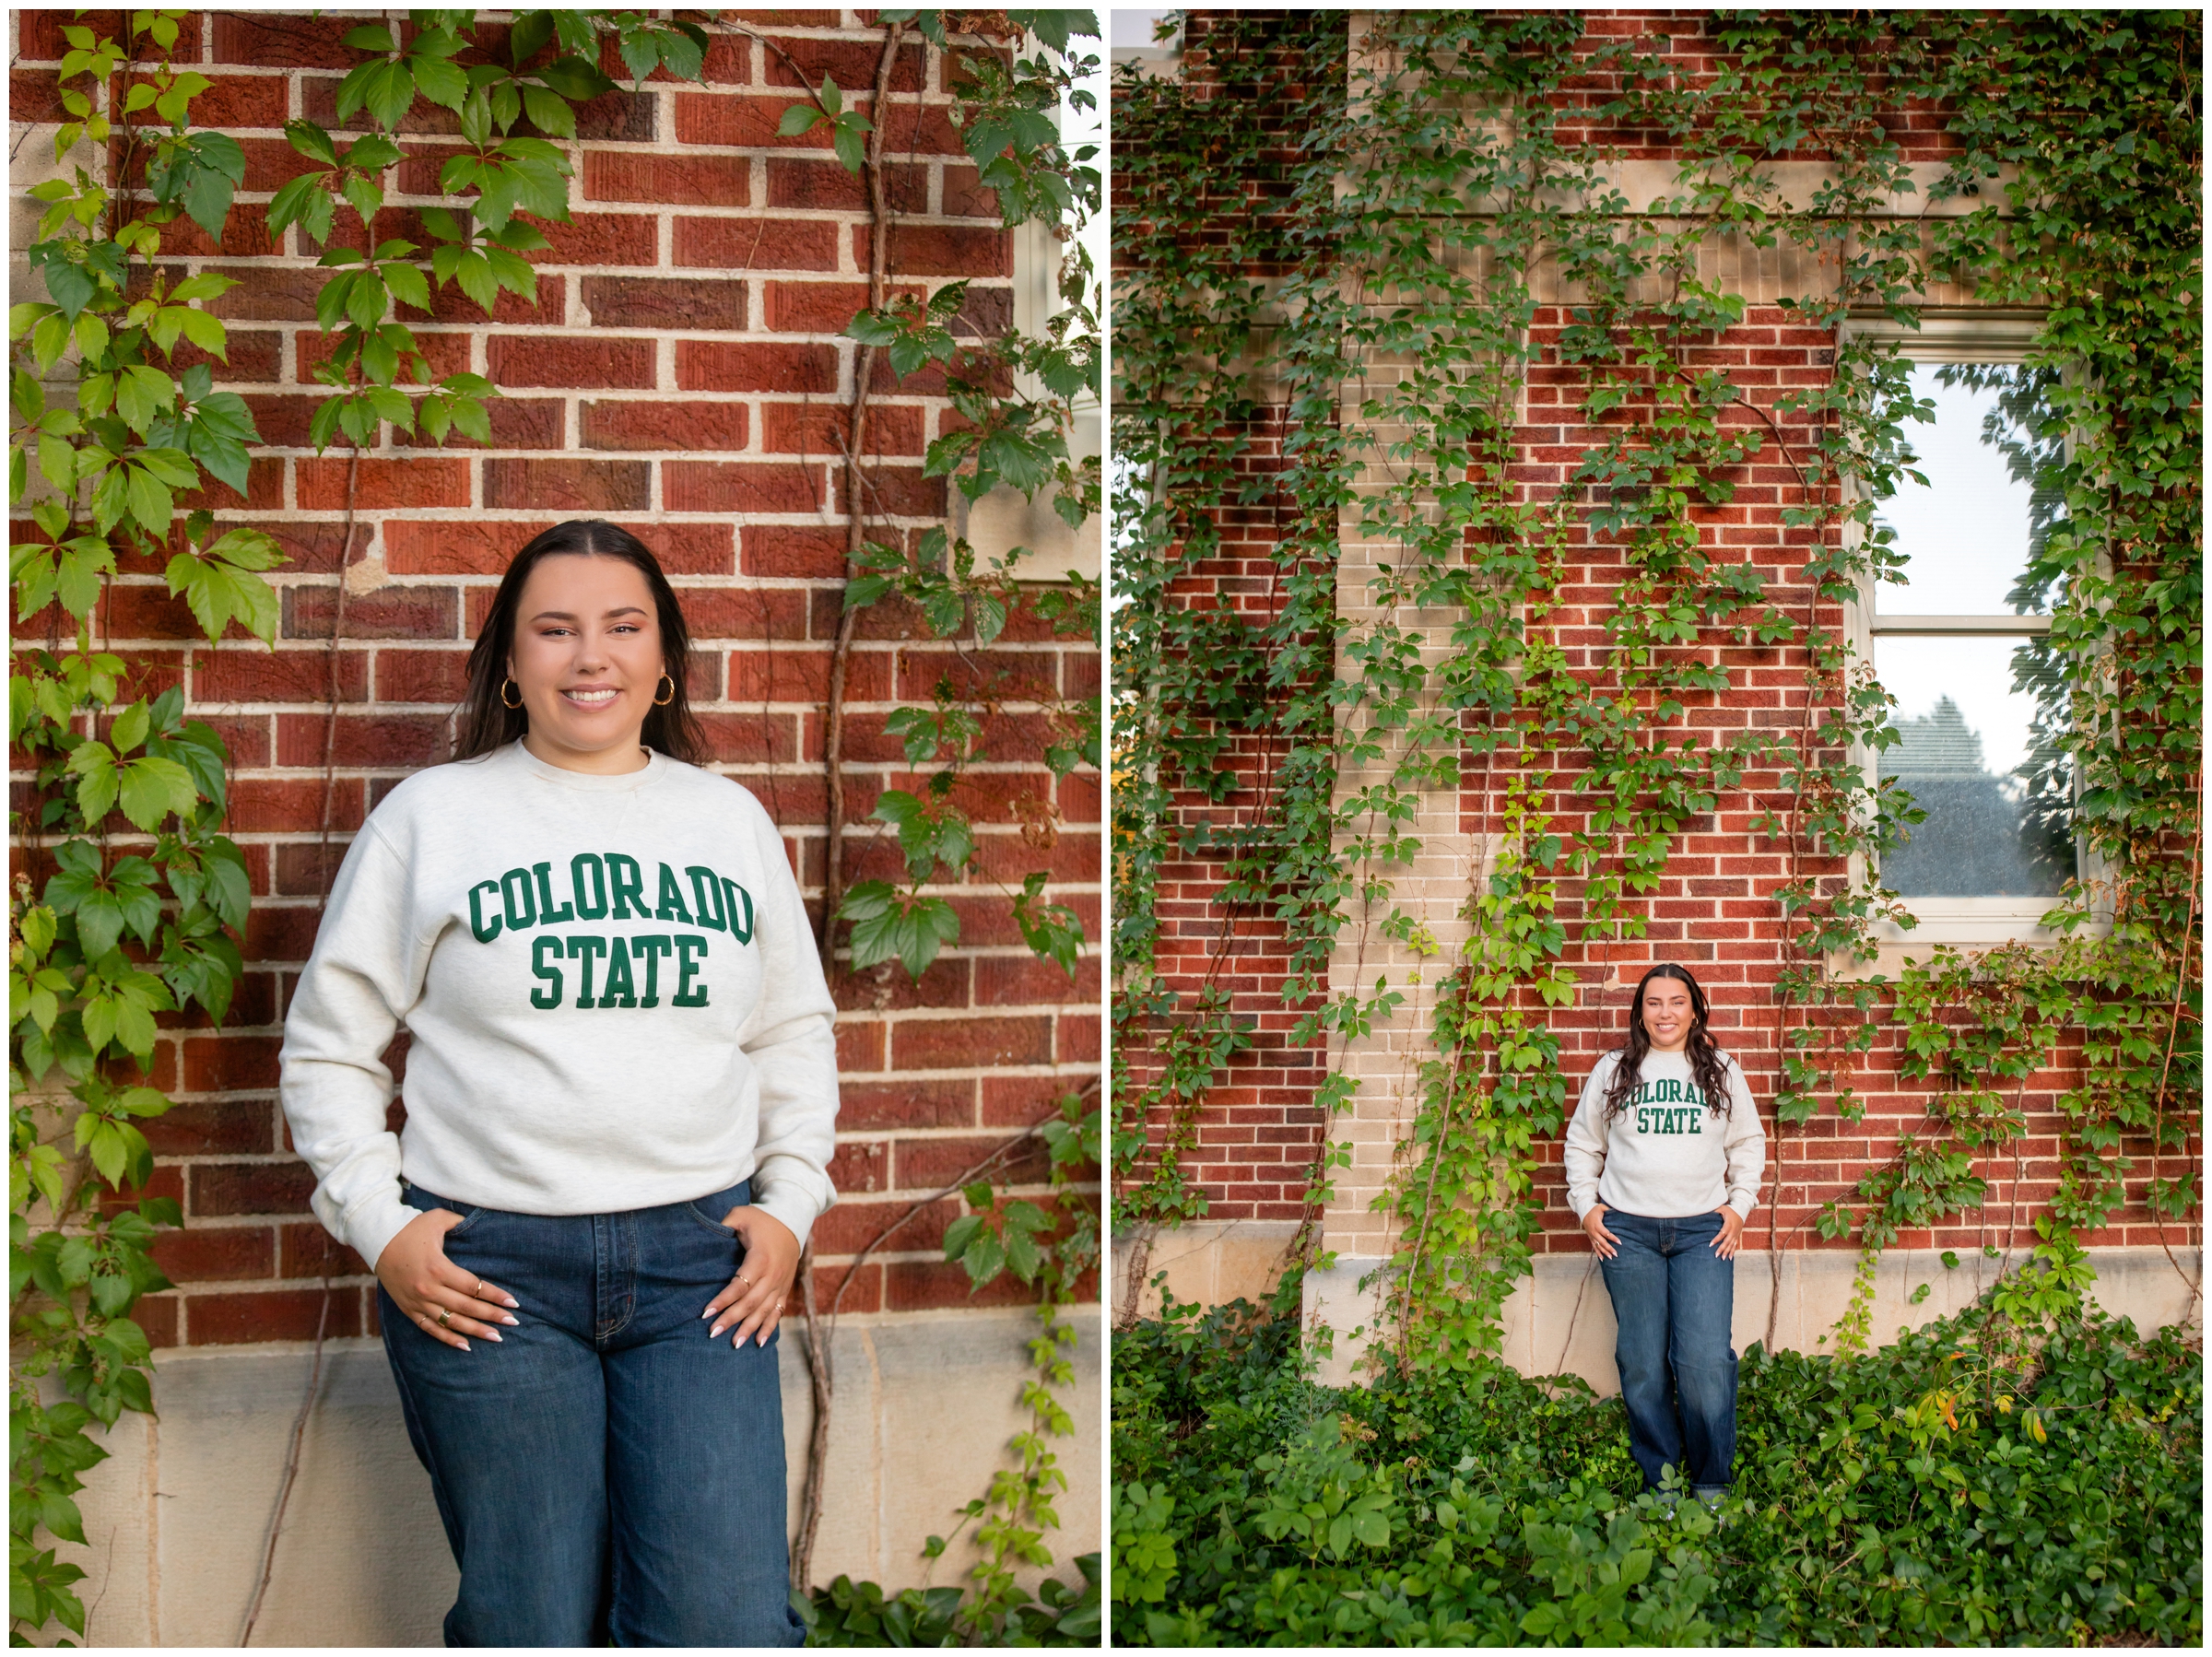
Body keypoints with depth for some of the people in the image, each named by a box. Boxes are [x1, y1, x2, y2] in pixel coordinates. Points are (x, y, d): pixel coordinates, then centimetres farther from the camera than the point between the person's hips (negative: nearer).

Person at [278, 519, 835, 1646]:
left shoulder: (731, 818, 12)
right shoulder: (431, 815, 4)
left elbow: (796, 1032, 18)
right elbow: (327, 1046, 7)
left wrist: (790, 1205, 7)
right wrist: (378, 1224, -3)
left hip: (701, 1259, 2)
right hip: (488, 1267, -2)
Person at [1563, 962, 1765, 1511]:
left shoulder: (1722, 1073, 10)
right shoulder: (1613, 1071, 8)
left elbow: (1749, 1143, 18)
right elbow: (1582, 1143, 16)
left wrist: (1740, 1205, 7)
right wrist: (1586, 1207, 7)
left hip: (1703, 1231, 0)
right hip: (1628, 1231, 1)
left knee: (1706, 1360, -10)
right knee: (1642, 1364, 1)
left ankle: (1711, 1483, 4)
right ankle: (1660, 1482, 10)